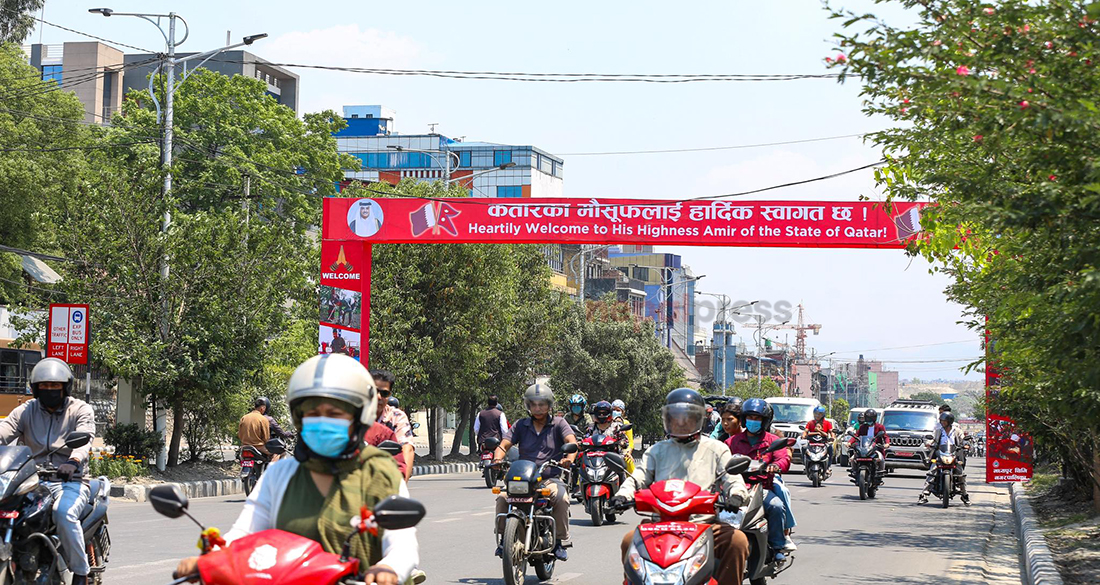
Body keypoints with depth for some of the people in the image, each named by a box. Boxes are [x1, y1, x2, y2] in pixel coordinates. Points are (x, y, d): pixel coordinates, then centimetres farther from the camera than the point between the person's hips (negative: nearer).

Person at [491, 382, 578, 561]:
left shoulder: (558, 423, 6)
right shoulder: (521, 425, 12)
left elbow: (572, 442, -10)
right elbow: (504, 445, 3)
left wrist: (570, 457, -33)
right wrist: (498, 459, -21)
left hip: (550, 479, -2)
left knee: (561, 498, -33)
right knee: (503, 498, -25)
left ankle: (561, 541, -19)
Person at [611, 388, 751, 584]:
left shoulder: (716, 450, 14)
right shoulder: (658, 451, 19)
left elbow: (733, 479, 5)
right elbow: (638, 477, 11)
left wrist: (736, 495, -19)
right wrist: (623, 495, -11)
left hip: (705, 523, -1)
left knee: (738, 540, -28)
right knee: (630, 540, -24)